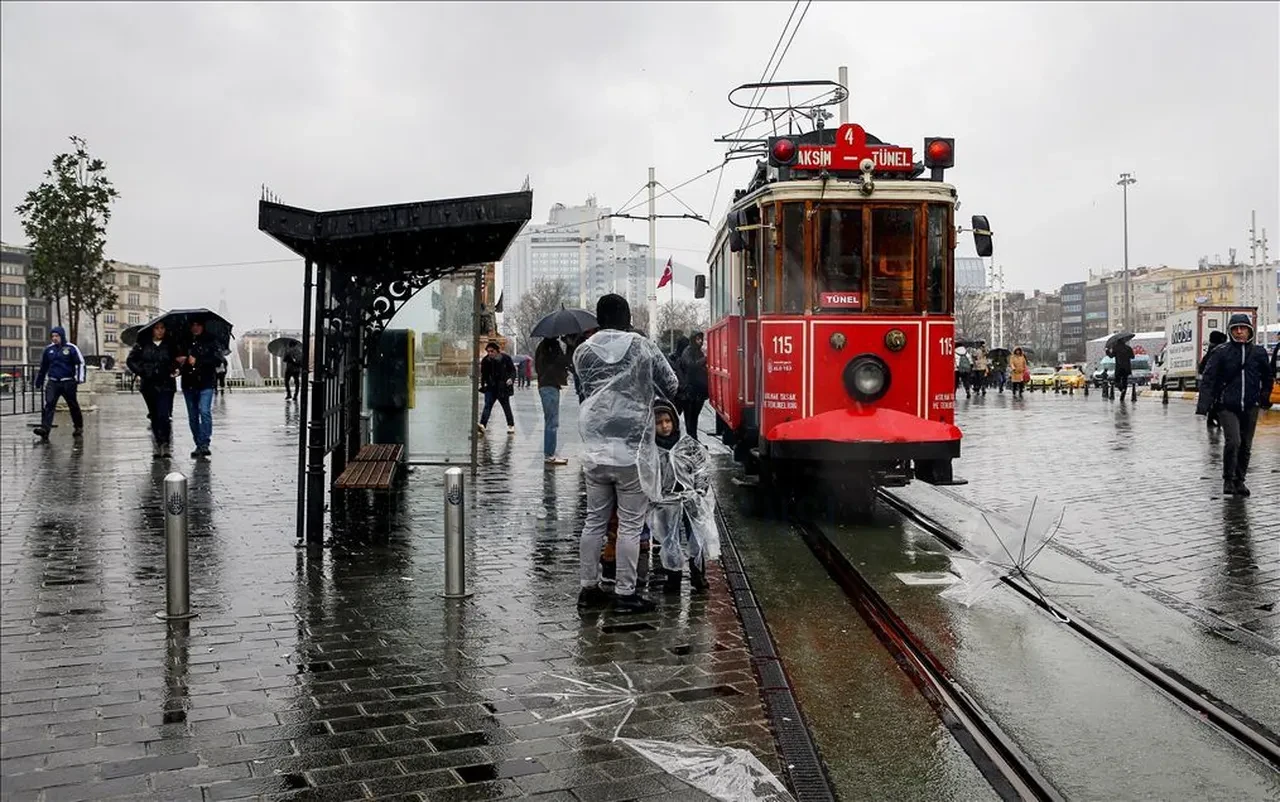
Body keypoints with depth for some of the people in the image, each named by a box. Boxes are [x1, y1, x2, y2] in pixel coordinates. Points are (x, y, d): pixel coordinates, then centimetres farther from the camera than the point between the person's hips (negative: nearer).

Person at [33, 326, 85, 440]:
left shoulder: (71, 348, -3)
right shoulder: (48, 349, 10)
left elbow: (80, 363, -4)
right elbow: (43, 367, 20)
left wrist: (80, 378, -15)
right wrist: (39, 382, 24)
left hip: (68, 382, -3)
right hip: (52, 382, 3)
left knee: (73, 405, 8)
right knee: (49, 404, -11)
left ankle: (79, 427, 25)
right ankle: (44, 428, -19)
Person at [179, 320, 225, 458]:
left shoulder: (210, 342, 3)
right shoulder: (185, 343, 14)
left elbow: (218, 358, -9)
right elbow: (176, 359, 20)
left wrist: (197, 361, -13)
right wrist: (179, 360, -4)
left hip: (205, 383, -5)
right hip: (188, 384, 5)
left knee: (205, 411, -19)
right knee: (192, 416, 8)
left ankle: (204, 444, -19)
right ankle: (199, 445, 15)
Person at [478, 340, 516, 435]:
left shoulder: (505, 358, -6)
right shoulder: (485, 360, 3)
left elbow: (513, 370, 1)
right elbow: (483, 374, 14)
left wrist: (511, 378, -16)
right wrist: (482, 385, 8)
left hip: (503, 387, -2)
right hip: (490, 387, 2)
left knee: (506, 407, 8)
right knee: (487, 406, -12)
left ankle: (511, 425, 21)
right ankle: (482, 425, -23)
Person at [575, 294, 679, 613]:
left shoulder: (582, 352, 2)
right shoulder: (643, 348, -4)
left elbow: (585, 389, 11)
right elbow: (672, 386, 6)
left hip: (594, 452, 4)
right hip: (632, 452, -3)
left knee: (594, 520, 14)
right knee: (630, 525, 5)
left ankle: (588, 588, 21)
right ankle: (625, 593, 10)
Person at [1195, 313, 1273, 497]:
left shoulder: (1259, 352, 6)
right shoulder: (1221, 352, -4)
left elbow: (1268, 377, 22)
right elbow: (1208, 379, -7)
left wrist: (1265, 397, 17)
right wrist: (1203, 405, -14)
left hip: (1250, 407, 3)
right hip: (1227, 406, -3)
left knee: (1246, 446, 9)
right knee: (1233, 441, -17)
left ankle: (1240, 480, 24)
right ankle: (1228, 480, -1)